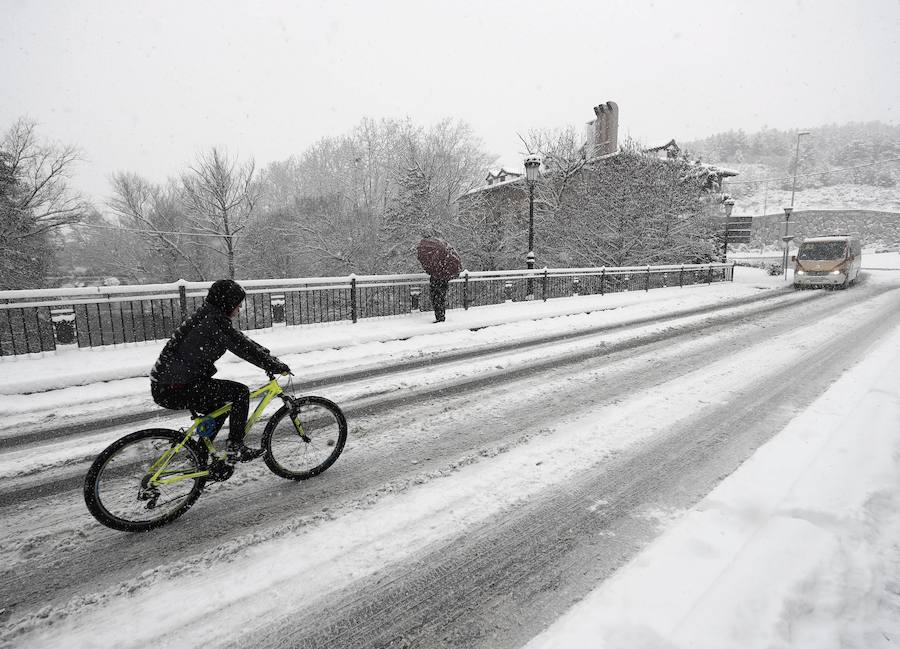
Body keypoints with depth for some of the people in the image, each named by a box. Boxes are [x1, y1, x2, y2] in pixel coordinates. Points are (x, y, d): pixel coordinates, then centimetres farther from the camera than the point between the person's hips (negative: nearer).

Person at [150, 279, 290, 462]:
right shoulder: (214, 321, -19)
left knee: (219, 408, 24)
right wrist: (275, 366, -11)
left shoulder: (209, 316, 12)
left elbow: (241, 340, 19)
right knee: (240, 392, -10)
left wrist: (268, 356, 18)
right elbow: (243, 348, -19)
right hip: (174, 390, -10)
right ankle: (235, 447, 0)